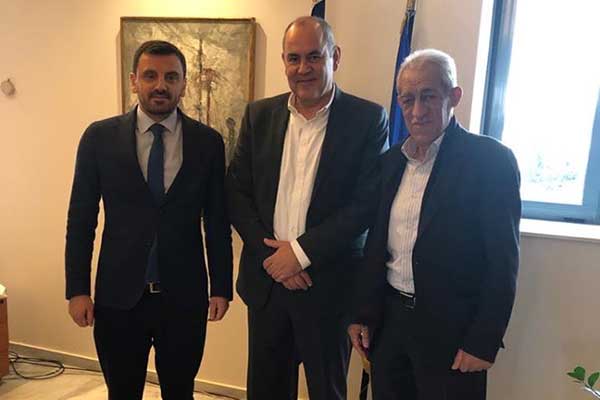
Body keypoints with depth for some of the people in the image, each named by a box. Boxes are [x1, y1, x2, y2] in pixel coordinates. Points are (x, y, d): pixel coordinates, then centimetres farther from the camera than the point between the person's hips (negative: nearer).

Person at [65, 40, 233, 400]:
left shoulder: (208, 141, -2)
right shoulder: (100, 137, -3)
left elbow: (217, 221, 1)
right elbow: (81, 219, 1)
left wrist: (221, 287, 2)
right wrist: (77, 289, -1)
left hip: (185, 296, 0)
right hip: (118, 295, 0)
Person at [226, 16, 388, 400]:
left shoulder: (368, 119, -7)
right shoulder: (259, 115, 3)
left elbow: (367, 203, -12)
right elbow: (237, 193, 2)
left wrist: (302, 251, -16)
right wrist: (272, 253, -10)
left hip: (330, 284, -3)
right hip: (266, 278, 3)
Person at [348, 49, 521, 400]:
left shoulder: (491, 159, -11)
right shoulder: (392, 160, 6)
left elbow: (503, 262, -12)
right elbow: (377, 244, 8)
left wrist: (484, 343, -13)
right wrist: (364, 315, 7)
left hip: (450, 328, -5)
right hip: (388, 318, 5)